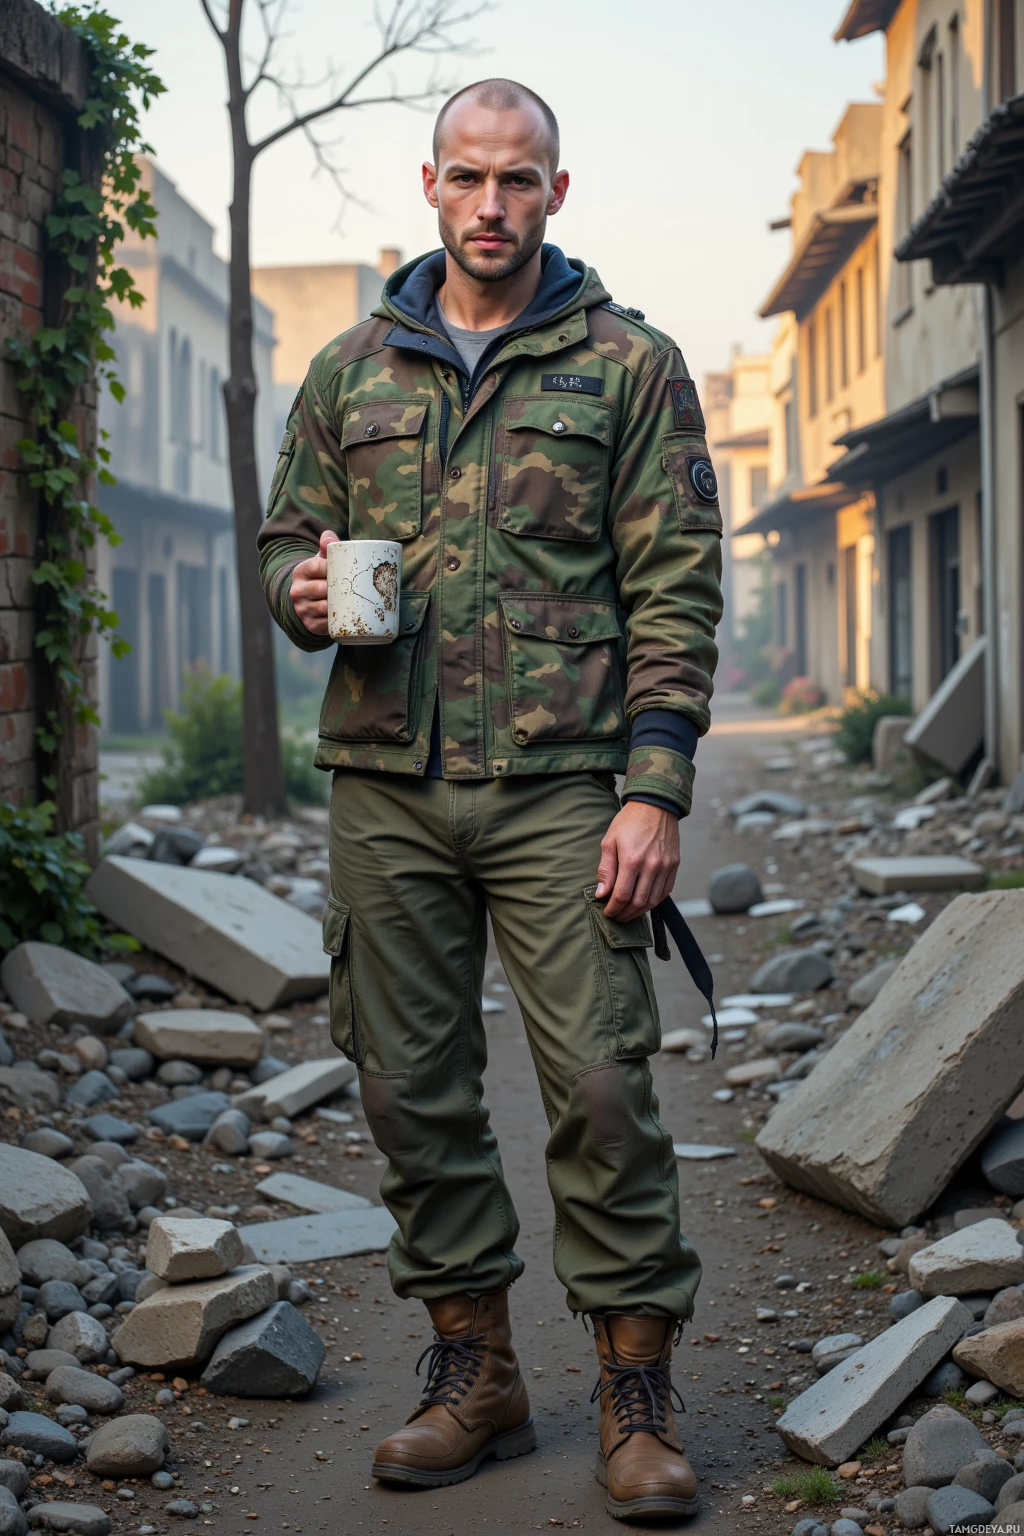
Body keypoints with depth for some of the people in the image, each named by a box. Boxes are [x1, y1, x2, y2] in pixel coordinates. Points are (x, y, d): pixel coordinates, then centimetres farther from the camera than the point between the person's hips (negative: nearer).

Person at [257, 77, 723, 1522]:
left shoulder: (631, 364, 4)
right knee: (414, 1087, 7)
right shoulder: (351, 369, 14)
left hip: (562, 784, -3)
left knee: (601, 1082, -5)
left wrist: (655, 791, -9)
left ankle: (638, 1396, 7)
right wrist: (301, 591, -6)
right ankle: (476, 1373, 21)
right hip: (387, 783, 4)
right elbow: (287, 531, 20)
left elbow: (676, 588, -1)